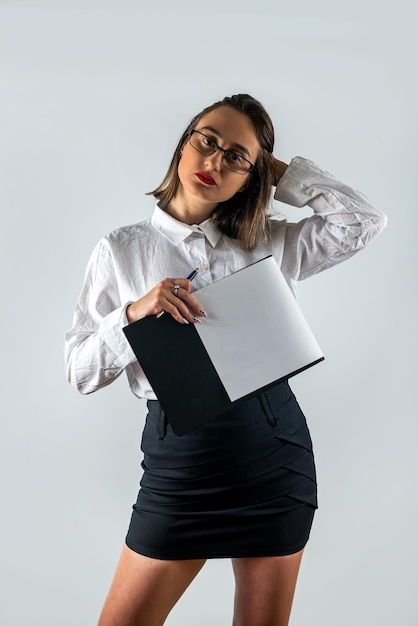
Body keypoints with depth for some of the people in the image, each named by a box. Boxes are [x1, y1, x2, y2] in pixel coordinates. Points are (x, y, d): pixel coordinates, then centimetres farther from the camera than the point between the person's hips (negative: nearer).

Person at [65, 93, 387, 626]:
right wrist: (133, 314, -15)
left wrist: (282, 172, 4)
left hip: (273, 444, 1)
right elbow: (80, 371, 2)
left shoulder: (270, 243, 8)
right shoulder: (122, 250, 5)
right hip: (179, 451, -1)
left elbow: (364, 221, -1)